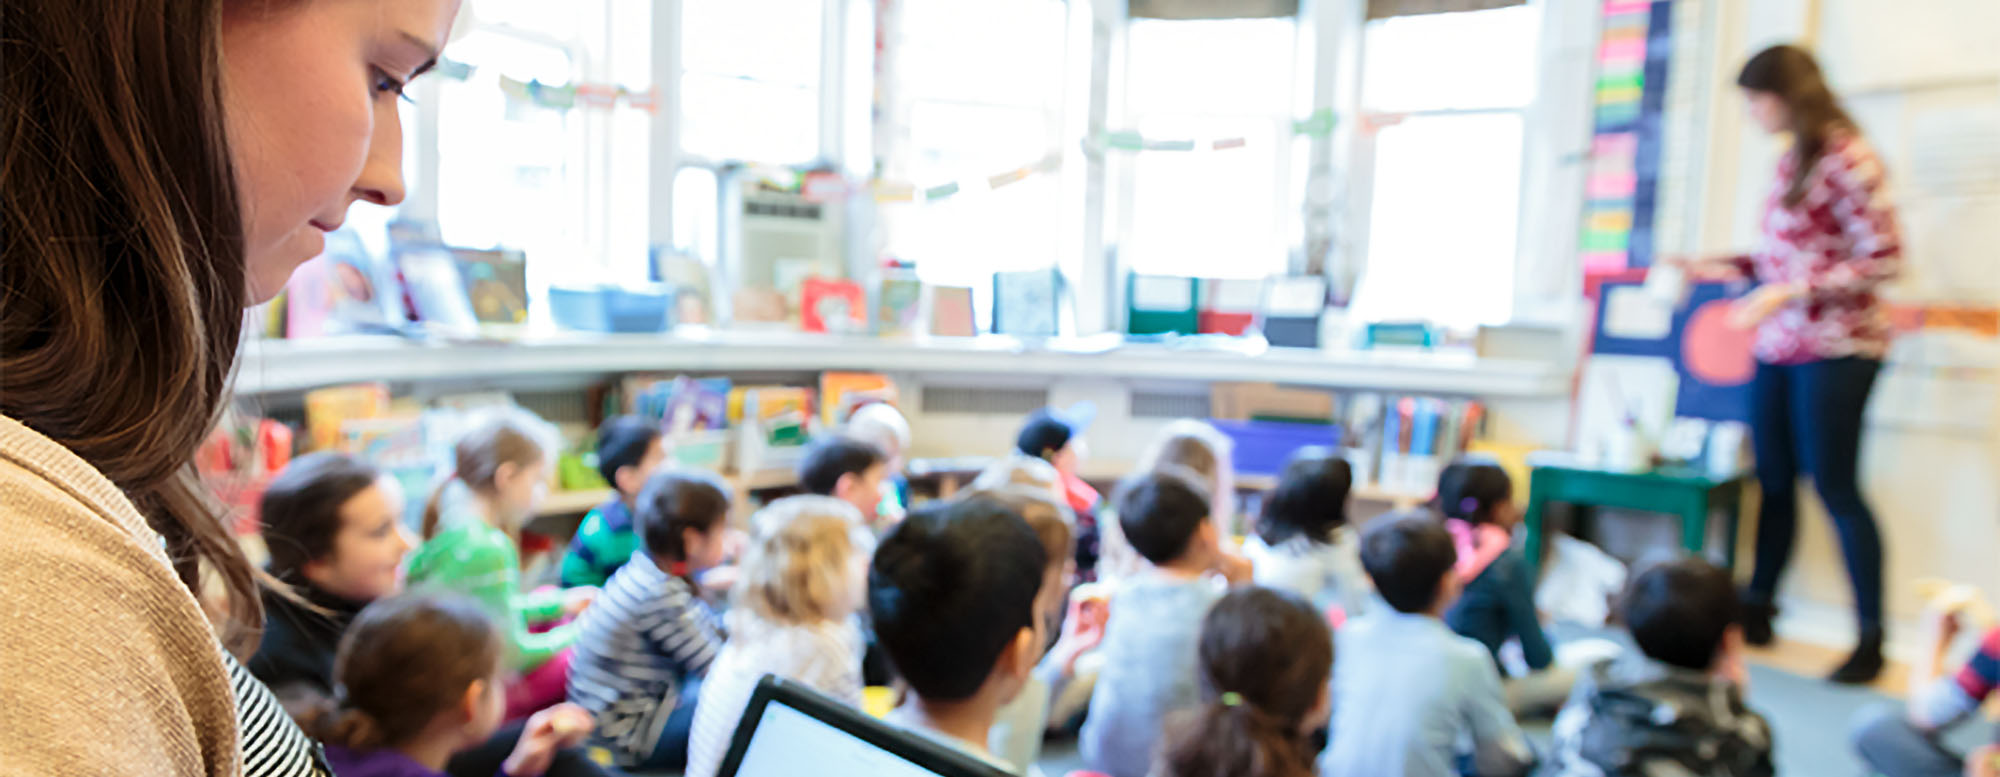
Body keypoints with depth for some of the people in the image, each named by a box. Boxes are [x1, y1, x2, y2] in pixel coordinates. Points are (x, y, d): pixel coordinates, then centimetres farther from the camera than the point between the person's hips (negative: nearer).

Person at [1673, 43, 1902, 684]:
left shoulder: (1846, 157, -11)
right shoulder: (1793, 160, 13)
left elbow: (1884, 260, -14)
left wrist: (1789, 292, -21)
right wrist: (1724, 268, 14)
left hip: (1834, 349, -7)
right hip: (1779, 346, 7)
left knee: (1834, 486, -3)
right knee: (1774, 481, 11)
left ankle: (1871, 641, 10)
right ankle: (1756, 613, 22)